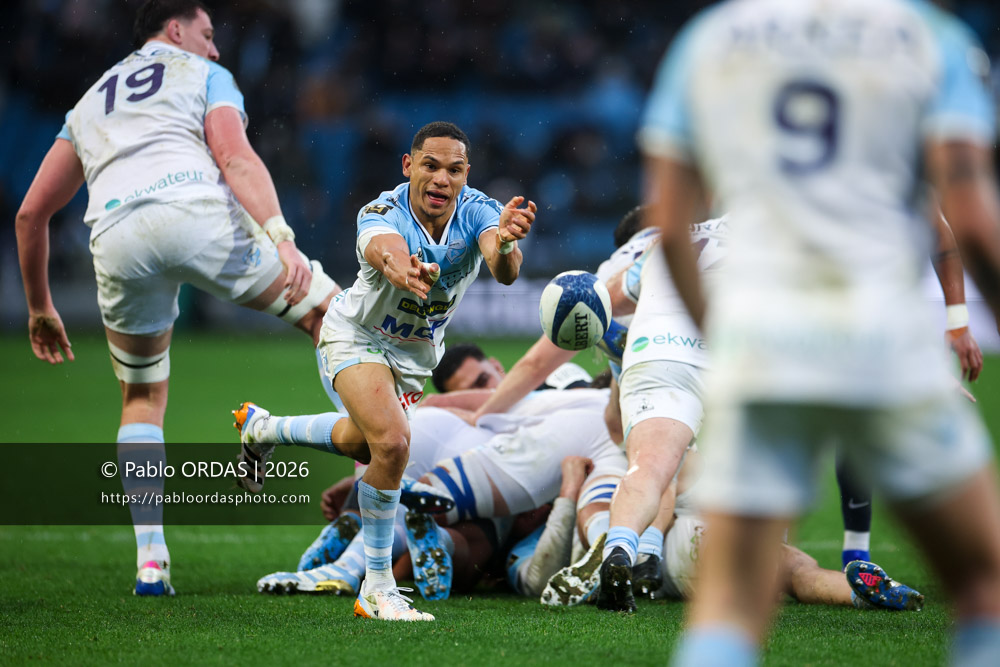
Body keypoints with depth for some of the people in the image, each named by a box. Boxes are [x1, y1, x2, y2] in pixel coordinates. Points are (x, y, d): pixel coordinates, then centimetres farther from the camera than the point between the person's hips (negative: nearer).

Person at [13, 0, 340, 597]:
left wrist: (40, 308, 44)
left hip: (116, 235, 4)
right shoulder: (205, 76, 23)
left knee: (143, 400, 22)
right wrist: (283, 239, -12)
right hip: (194, 207, -4)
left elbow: (32, 213, 34)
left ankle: (151, 560, 8)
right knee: (331, 312, 9)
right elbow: (236, 158, 1)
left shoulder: (90, 103, 37)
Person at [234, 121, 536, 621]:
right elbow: (383, 249, -59)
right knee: (392, 444, -27)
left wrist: (504, 242, -70)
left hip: (417, 350, 6)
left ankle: (262, 429, 56)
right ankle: (376, 589, -14)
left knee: (361, 444, 27)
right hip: (357, 336, -5)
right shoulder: (382, 215, -34)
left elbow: (504, 272, -46)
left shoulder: (476, 212, -26)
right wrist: (398, 266, -83)